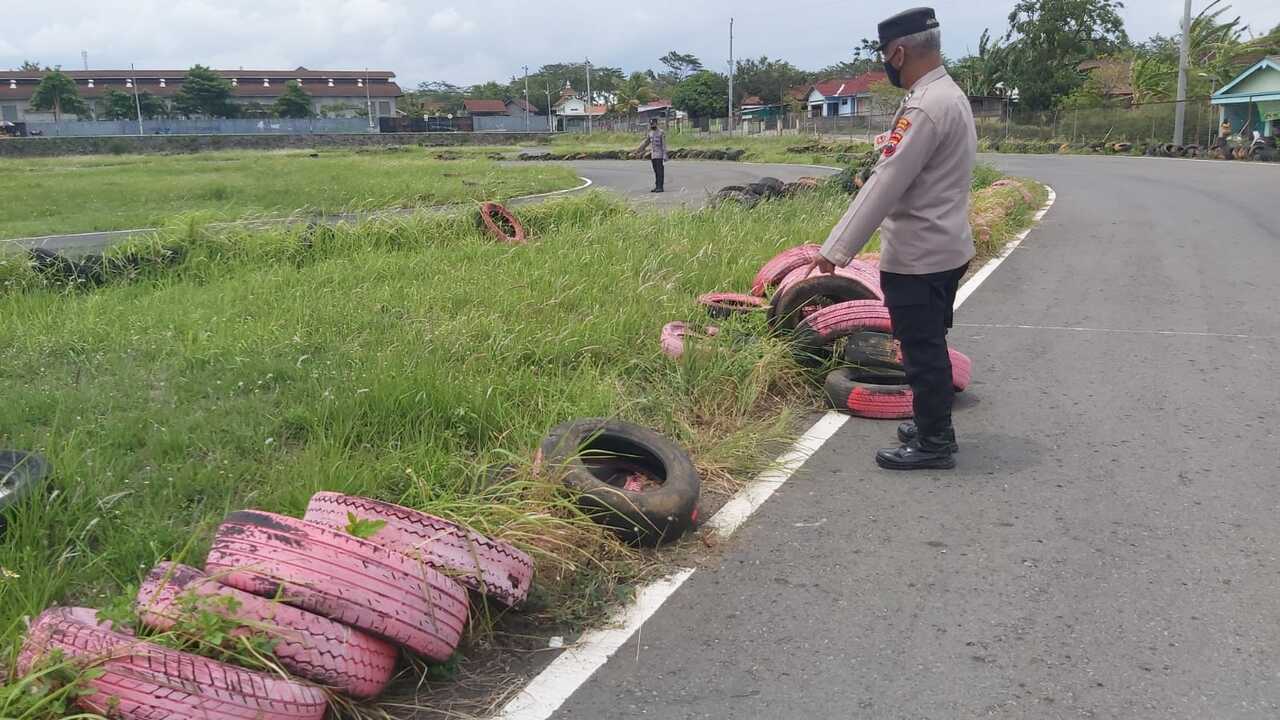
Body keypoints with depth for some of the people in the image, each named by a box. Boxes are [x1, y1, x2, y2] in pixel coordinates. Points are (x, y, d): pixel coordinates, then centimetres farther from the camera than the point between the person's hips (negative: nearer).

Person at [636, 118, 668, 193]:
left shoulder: (661, 132, -9)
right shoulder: (650, 133, 13)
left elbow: (664, 145, -12)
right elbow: (645, 143, 20)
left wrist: (665, 156, -17)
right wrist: (638, 150, 18)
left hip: (659, 155, -7)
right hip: (653, 155, 7)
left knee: (660, 171, -7)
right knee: (656, 172, 8)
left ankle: (660, 187, -6)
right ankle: (657, 186, 11)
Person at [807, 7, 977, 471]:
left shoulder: (925, 107, -22)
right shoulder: (950, 95, 12)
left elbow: (885, 185, -25)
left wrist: (838, 249, -23)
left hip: (917, 257, -10)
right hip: (943, 248, 10)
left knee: (922, 351, 0)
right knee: (930, 347, 20)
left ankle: (933, 443, 10)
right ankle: (933, 426, 33)